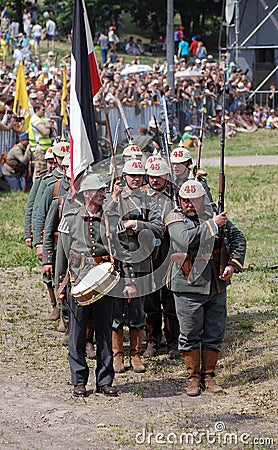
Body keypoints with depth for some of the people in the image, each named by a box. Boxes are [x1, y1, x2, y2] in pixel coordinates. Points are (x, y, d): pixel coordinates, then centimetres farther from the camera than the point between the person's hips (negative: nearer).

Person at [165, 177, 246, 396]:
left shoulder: (215, 214, 7)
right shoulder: (175, 218, -2)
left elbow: (238, 238, 14)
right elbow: (186, 239, -22)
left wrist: (233, 264, 0)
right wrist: (212, 225, -18)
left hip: (217, 285, 3)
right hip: (189, 286, -3)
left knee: (215, 333, 9)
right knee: (190, 334, 4)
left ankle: (209, 376, 22)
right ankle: (194, 378, 17)